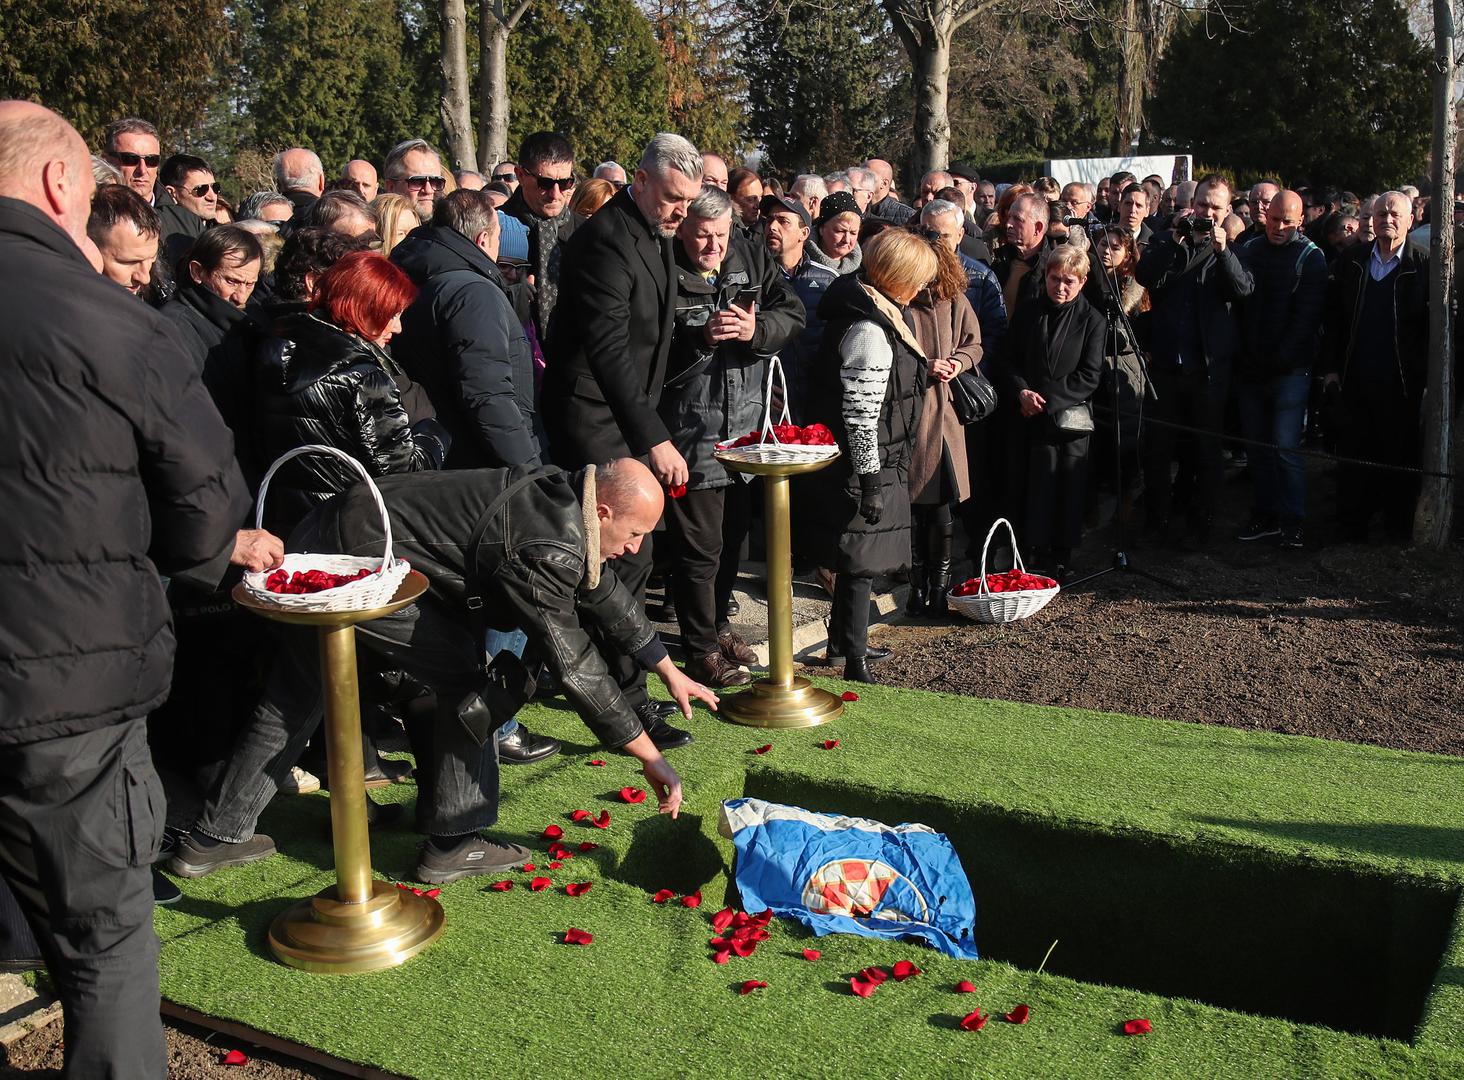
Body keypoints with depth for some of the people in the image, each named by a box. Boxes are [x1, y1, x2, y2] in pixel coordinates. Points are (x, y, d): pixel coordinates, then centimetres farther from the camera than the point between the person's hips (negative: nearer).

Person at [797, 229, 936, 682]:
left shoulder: (869, 311, 11)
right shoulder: (869, 330, -21)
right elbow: (860, 413, -24)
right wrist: (871, 480, -21)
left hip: (872, 462, 10)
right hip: (863, 467, -10)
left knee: (856, 561, 21)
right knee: (861, 564, -3)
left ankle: (842, 641, 35)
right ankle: (855, 664, 5)